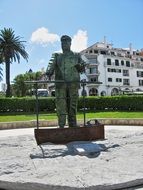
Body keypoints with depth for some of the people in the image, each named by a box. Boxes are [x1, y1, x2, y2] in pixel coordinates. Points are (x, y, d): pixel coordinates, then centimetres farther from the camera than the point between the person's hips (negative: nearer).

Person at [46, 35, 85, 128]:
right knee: (60, 106, -6)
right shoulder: (57, 56, 18)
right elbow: (51, 67, 4)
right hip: (60, 84, 0)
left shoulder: (76, 56, 19)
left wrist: (80, 66, -7)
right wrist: (49, 72, -18)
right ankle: (61, 126, -3)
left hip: (73, 84, 0)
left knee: (72, 106, 1)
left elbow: (82, 69, 16)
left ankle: (73, 126, 9)